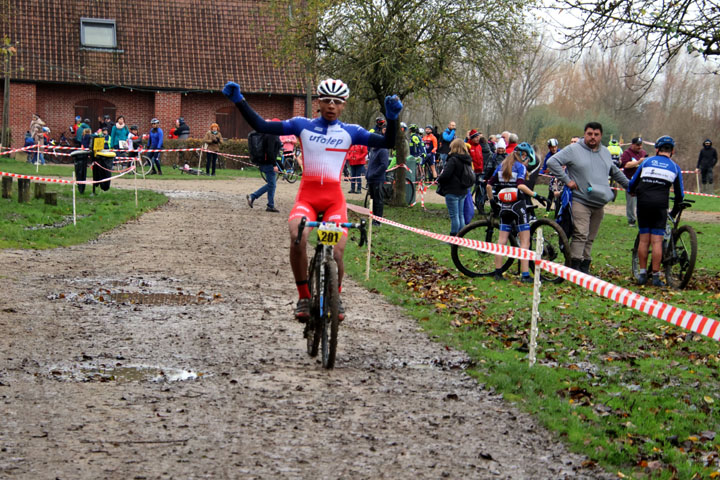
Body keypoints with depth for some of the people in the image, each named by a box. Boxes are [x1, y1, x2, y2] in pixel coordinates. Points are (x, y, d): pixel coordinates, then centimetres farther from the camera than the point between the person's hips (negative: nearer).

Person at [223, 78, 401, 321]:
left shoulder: (350, 132, 7)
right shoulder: (302, 125, 7)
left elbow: (387, 143, -1)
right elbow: (261, 126, 3)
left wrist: (392, 118, -19)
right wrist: (239, 101, -6)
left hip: (334, 199, 0)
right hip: (307, 196, 0)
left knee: (336, 253, -15)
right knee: (297, 238, -30)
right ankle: (304, 298, -12)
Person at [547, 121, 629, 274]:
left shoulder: (605, 152, 17)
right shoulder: (574, 150, -3)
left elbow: (615, 172, 32)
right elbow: (552, 162, -8)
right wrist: (567, 180, -11)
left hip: (599, 204, 6)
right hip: (580, 202, -6)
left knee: (590, 238, 8)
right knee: (580, 234, -16)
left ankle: (585, 267, 13)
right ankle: (575, 266, -16)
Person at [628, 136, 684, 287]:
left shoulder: (647, 161, 12)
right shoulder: (675, 167, 12)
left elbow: (632, 183, 15)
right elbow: (679, 193, 13)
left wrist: (632, 192, 37)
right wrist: (675, 211, 26)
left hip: (643, 203, 1)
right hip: (660, 205, -1)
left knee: (644, 239, 7)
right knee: (657, 241, -1)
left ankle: (642, 274, 9)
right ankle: (655, 276, -3)